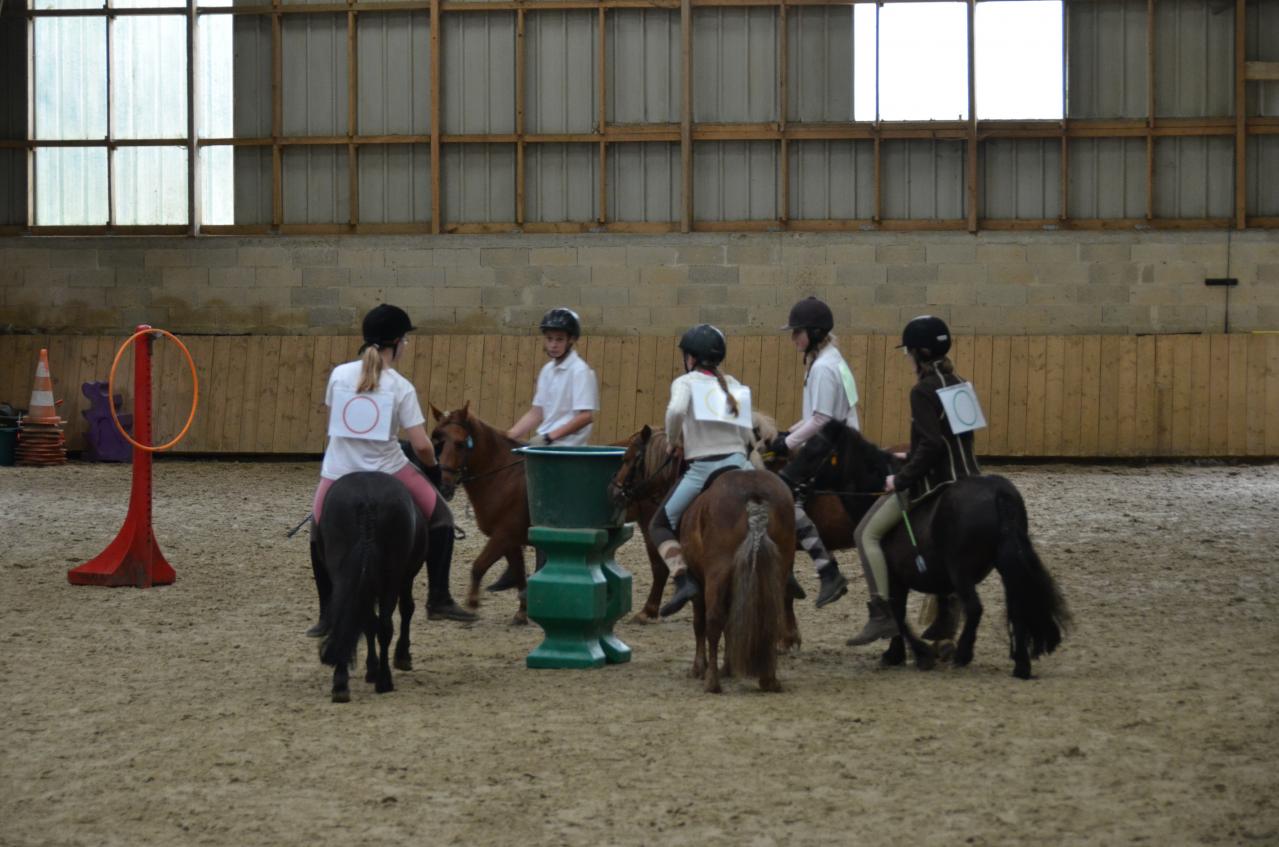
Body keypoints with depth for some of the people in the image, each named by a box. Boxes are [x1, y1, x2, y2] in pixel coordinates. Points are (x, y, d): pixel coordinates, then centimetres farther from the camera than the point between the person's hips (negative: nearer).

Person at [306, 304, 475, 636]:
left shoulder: (339, 375, -2)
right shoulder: (401, 388, -10)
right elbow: (421, 444, -12)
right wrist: (433, 467, 9)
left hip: (339, 472, 2)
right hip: (387, 471, -2)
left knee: (320, 536, 24)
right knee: (440, 517, 17)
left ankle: (328, 615, 21)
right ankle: (439, 599, 16)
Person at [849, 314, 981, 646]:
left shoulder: (923, 391, -16)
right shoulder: (957, 383, 11)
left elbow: (931, 445, -24)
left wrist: (901, 479, -17)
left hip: (932, 479, -9)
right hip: (964, 475, 9)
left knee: (866, 534, -4)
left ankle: (882, 615, -14)